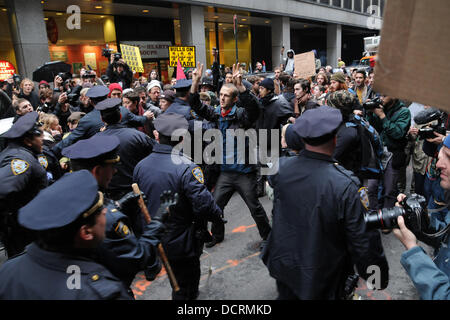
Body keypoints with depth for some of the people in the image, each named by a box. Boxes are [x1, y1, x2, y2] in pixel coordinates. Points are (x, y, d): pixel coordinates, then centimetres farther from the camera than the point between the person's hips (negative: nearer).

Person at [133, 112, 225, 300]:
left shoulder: (140, 166, -5)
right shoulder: (186, 167, -25)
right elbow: (203, 203, -27)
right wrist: (218, 216, -6)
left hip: (154, 240, 6)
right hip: (182, 242, -6)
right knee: (184, 286, 14)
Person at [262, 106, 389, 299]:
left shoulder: (282, 168, -16)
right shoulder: (344, 185, -29)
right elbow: (359, 239, -19)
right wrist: (374, 274, -5)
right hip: (321, 278, -3)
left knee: (287, 295, 27)